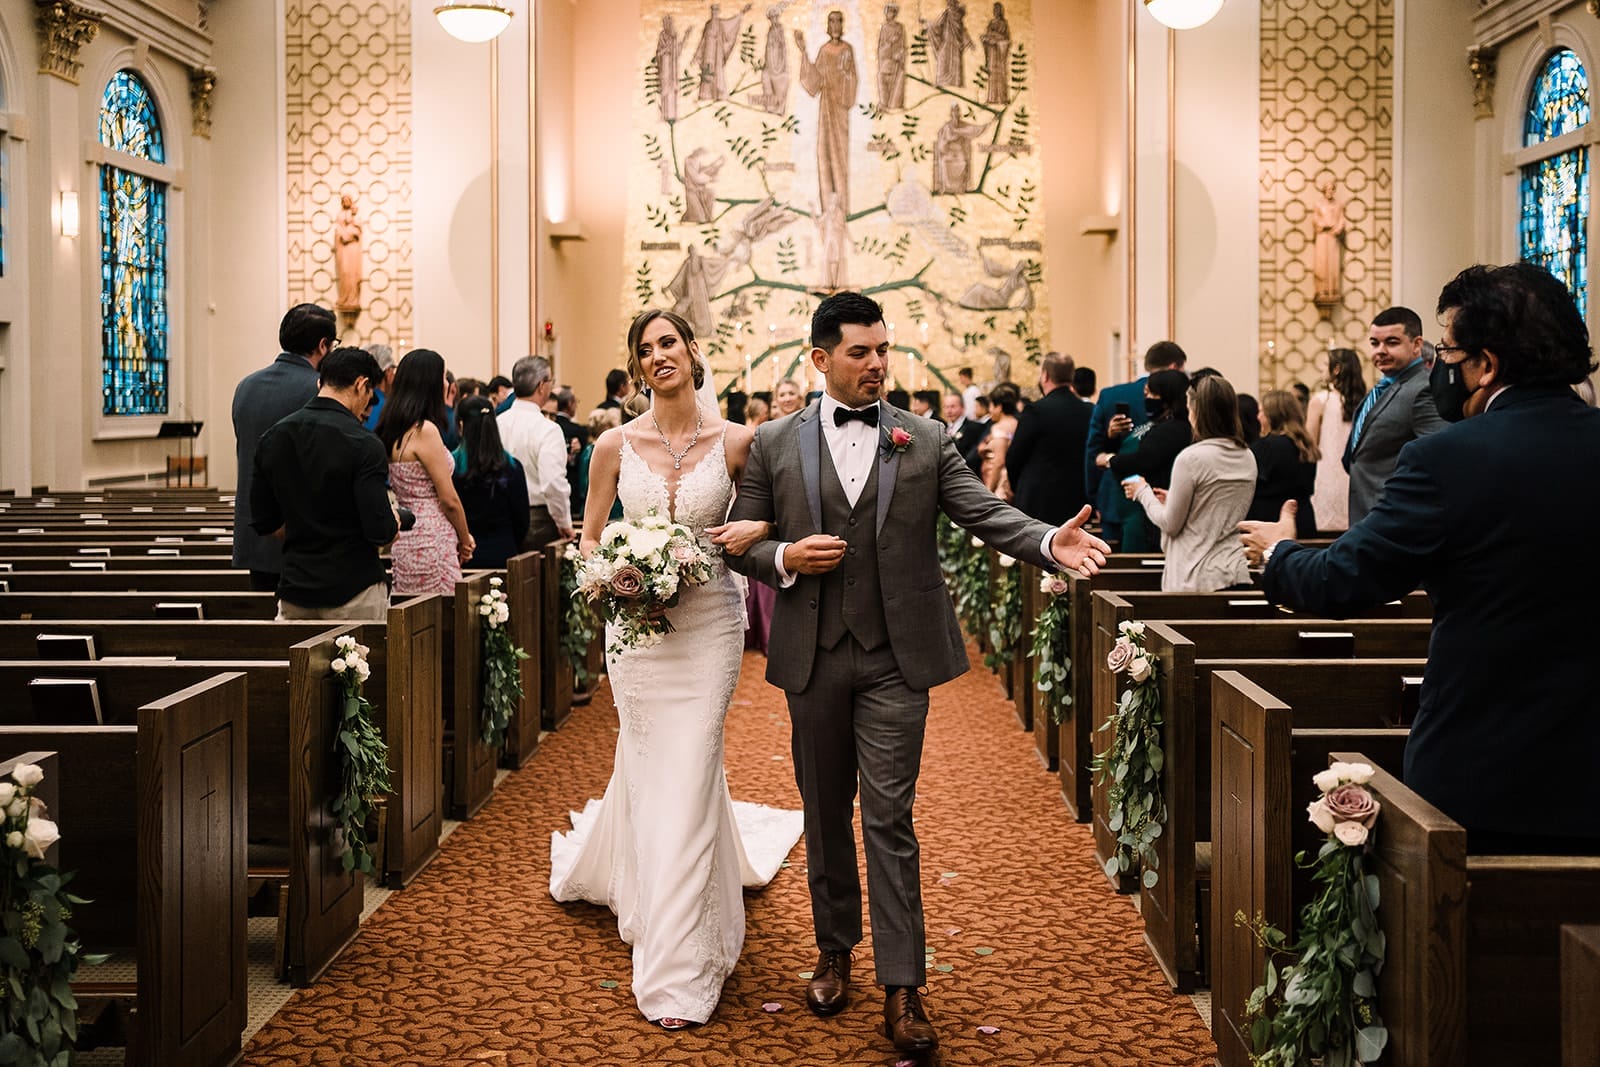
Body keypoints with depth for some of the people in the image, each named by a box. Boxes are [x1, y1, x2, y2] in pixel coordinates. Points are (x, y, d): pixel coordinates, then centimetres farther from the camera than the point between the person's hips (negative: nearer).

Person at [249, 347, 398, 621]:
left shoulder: (273, 437, 4)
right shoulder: (362, 444, -14)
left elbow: (263, 524, 8)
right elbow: (379, 531, -18)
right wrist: (394, 524, 3)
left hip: (294, 590, 5)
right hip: (354, 592, -5)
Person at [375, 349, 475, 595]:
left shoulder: (392, 430, 11)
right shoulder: (425, 430, -14)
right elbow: (449, 499, -13)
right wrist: (465, 540, 3)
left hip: (406, 539, 9)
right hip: (431, 544, -9)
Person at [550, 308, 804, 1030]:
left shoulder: (735, 441, -3)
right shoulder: (615, 445, 1)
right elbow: (590, 541, 8)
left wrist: (754, 530, -14)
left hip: (708, 625, -1)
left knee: (686, 776, -2)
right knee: (648, 768, 9)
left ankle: (678, 967, 8)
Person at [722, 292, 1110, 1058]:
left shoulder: (925, 442, 2)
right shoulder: (774, 444, 4)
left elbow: (985, 513, -8)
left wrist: (1050, 543, -26)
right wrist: (783, 558, -14)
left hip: (896, 657, -1)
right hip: (814, 657, 2)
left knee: (889, 817, -3)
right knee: (826, 812, 14)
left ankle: (902, 990, 1)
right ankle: (834, 949, 33)